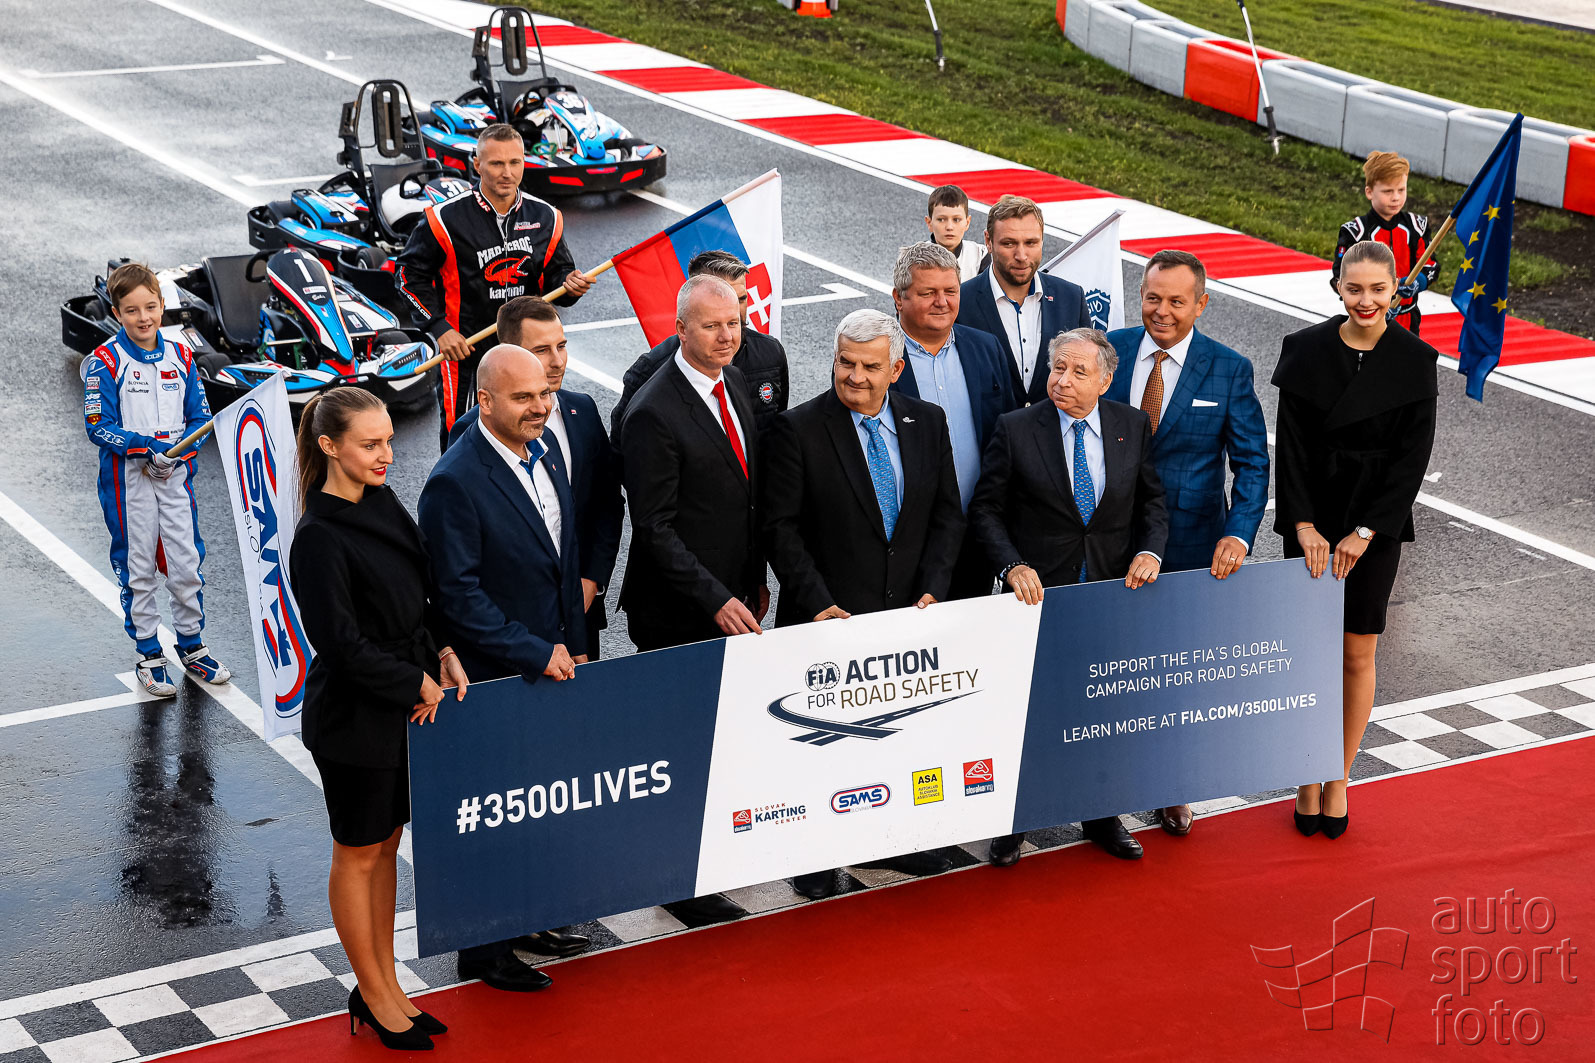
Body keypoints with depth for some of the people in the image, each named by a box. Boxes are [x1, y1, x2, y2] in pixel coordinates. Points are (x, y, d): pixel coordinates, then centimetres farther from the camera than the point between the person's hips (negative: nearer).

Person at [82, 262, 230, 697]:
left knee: (187, 562, 7)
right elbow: (99, 427, -11)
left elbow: (200, 417, 6)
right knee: (137, 567, 6)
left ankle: (191, 645, 24)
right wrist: (149, 446, -22)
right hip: (128, 478, -3)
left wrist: (176, 451, -13)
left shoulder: (180, 356, 3)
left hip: (175, 472, 3)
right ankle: (148, 655, 18)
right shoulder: (105, 362, -9)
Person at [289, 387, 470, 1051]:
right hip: (353, 716, -7)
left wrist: (443, 653, -3)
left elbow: (421, 595, 13)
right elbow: (342, 642, -22)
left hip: (403, 708, 7)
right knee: (358, 854, 8)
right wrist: (418, 684, -14)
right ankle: (373, 994, 22)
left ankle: (385, 985, 29)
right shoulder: (320, 538, -21)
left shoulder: (384, 506, 3)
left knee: (386, 846, 17)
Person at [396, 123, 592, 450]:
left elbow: (555, 274, 14)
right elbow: (410, 275, -1)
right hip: (465, 348, -4)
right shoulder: (446, 219, -8)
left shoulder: (545, 217, 3)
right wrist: (439, 328, -9)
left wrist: (569, 286, -11)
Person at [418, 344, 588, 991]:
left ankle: (524, 922, 34)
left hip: (550, 665, 8)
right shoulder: (455, 483, -21)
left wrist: (574, 645, 12)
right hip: (492, 681, -8)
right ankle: (483, 951, 19)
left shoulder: (544, 452, 5)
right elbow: (458, 596, -21)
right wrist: (535, 653, -17)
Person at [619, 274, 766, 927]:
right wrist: (717, 601, -21)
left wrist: (755, 579, 16)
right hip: (678, 612, -7)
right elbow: (655, 529, -19)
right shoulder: (653, 413, -19)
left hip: (731, 595, 7)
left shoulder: (733, 384, 8)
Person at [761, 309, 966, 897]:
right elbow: (781, 528, -10)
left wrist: (932, 589, -6)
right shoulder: (797, 429, -9)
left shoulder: (928, 423, 4)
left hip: (910, 613, 4)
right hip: (831, 619, -4)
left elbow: (947, 514, 7)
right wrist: (818, 604, -17)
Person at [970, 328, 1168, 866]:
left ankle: (1102, 817, 29)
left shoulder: (1133, 426, 0)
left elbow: (1152, 499, 9)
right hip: (1039, 590, -2)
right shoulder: (1016, 429, -8)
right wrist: (1013, 565, -19)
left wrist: (1150, 549, -10)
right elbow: (986, 509, -5)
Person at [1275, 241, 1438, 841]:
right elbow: (1290, 445, -4)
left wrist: (1365, 532, -12)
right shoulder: (1306, 351, -4)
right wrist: (1303, 525, -12)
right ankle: (1309, 779, 16)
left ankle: (1340, 779, 20)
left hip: (1376, 524, 0)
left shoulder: (1415, 362, -4)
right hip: (1312, 523, 0)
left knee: (1358, 654, 5)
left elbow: (1412, 457, -6)